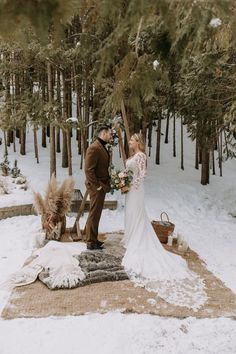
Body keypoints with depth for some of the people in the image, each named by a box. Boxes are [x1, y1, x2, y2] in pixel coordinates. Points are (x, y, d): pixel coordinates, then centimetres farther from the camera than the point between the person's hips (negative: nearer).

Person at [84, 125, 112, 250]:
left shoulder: (102, 147, 14)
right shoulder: (94, 148, -18)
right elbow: (88, 170, -22)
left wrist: (107, 182, 13)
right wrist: (97, 186, -19)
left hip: (102, 186, 10)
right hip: (96, 187, -10)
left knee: (96, 214, 16)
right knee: (94, 214, -1)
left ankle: (93, 239, 28)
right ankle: (91, 242, 9)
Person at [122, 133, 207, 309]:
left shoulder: (140, 155, -16)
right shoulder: (134, 155, 13)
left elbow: (142, 175, -22)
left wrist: (130, 186, -17)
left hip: (135, 189, -10)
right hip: (131, 189, 10)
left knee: (136, 217, -2)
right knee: (132, 216, 15)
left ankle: (136, 246, 7)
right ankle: (132, 240, 25)